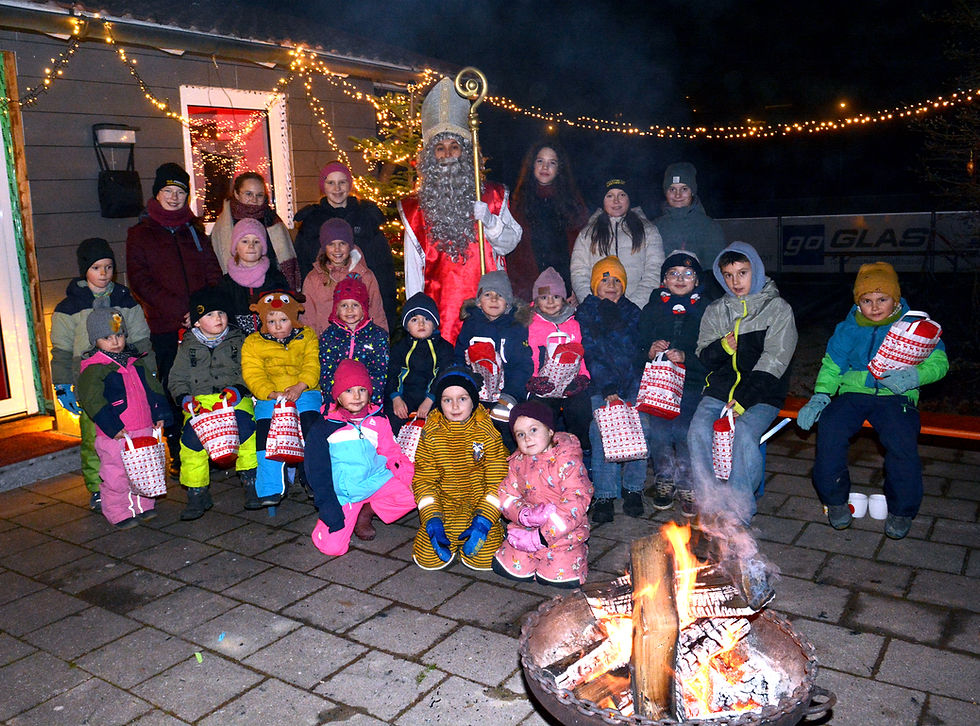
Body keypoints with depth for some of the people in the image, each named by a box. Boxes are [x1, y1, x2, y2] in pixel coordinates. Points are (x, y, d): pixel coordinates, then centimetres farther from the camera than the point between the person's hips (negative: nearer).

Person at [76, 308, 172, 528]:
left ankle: (142, 506, 29)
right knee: (116, 476, 2)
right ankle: (119, 513, 14)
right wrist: (112, 427, -22)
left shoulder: (135, 363, 11)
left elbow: (153, 389, 17)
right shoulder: (93, 369, -9)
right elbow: (93, 401, -17)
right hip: (115, 435, -6)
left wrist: (160, 414, 7)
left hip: (144, 429, 6)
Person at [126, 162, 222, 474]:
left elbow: (213, 272, 13)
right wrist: (181, 310, -13)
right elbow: (141, 282, -2)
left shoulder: (194, 230, 17)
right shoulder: (140, 234, 7)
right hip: (165, 328, -2)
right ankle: (179, 456, 9)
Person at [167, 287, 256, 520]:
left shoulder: (238, 341, 12)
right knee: (191, 437, -24)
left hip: (236, 399, -1)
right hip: (200, 401, 1)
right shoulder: (187, 347, 15)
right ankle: (197, 494, -8)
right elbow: (177, 380, 15)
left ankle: (253, 483, -13)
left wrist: (238, 390, -12)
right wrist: (185, 399, -4)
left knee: (245, 427, -30)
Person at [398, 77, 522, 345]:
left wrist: (489, 220, -10)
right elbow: (413, 266, 9)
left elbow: (510, 243, 10)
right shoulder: (415, 207, 10)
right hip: (438, 303, 0)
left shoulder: (491, 197, 11)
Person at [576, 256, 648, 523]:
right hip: (598, 384, -2)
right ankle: (604, 495, -22)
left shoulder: (633, 312, 17)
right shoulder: (584, 313, 7)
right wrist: (607, 390, -16)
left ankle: (633, 489, -11)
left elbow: (638, 352, 13)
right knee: (601, 427, -26)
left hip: (631, 381, 2)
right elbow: (590, 356, -4)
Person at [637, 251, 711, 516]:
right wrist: (650, 352, -9)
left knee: (683, 429, -25)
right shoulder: (652, 309, 14)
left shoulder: (707, 310, 7)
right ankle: (665, 481, 2)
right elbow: (638, 351, 13)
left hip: (693, 381, -1)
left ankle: (688, 486, -3)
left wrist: (685, 357, -15)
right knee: (658, 429, -22)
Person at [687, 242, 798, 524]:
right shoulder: (715, 311, 16)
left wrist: (744, 398, -16)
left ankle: (739, 510, -22)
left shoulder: (777, 308, 4)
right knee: (698, 430, -24)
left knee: (745, 434, -31)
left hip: (762, 394, -3)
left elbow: (774, 360, -6)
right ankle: (708, 504, -18)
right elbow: (702, 357, 15)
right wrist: (720, 347, -9)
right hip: (720, 388, 3)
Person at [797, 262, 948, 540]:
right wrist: (820, 396, -5)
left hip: (895, 397, -2)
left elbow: (939, 361, 2)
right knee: (830, 428, -28)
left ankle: (901, 510, -6)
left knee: (902, 442, -31)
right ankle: (836, 499, -7)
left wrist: (915, 376, -20)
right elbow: (831, 366, 13)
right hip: (853, 393, 2)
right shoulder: (848, 329, 13)